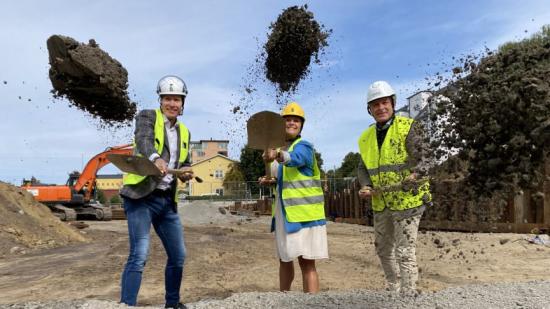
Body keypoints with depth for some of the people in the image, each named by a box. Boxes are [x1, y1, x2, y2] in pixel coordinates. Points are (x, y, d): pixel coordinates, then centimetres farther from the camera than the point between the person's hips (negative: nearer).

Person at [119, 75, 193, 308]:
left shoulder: (184, 132, 16)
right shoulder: (147, 116, -2)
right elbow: (144, 140, -23)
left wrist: (186, 173, -5)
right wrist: (156, 158, -44)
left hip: (167, 200, 7)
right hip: (141, 196, -6)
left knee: (178, 255, 12)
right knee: (139, 256, -15)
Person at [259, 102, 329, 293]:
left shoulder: (304, 147, -10)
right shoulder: (278, 148, 13)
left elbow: (294, 159, -35)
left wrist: (278, 156, -55)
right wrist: (271, 181, 4)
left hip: (304, 212, -7)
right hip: (283, 212, 7)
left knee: (307, 262, -7)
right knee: (285, 260, 18)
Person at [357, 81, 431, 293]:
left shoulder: (408, 127, -10)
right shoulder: (366, 137, 8)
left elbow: (421, 159, -16)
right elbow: (363, 167, 12)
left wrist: (415, 175, -34)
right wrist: (366, 186, -6)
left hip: (407, 199, -7)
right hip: (380, 203, 7)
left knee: (405, 251, -5)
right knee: (383, 248, 19)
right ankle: (393, 289, 39)